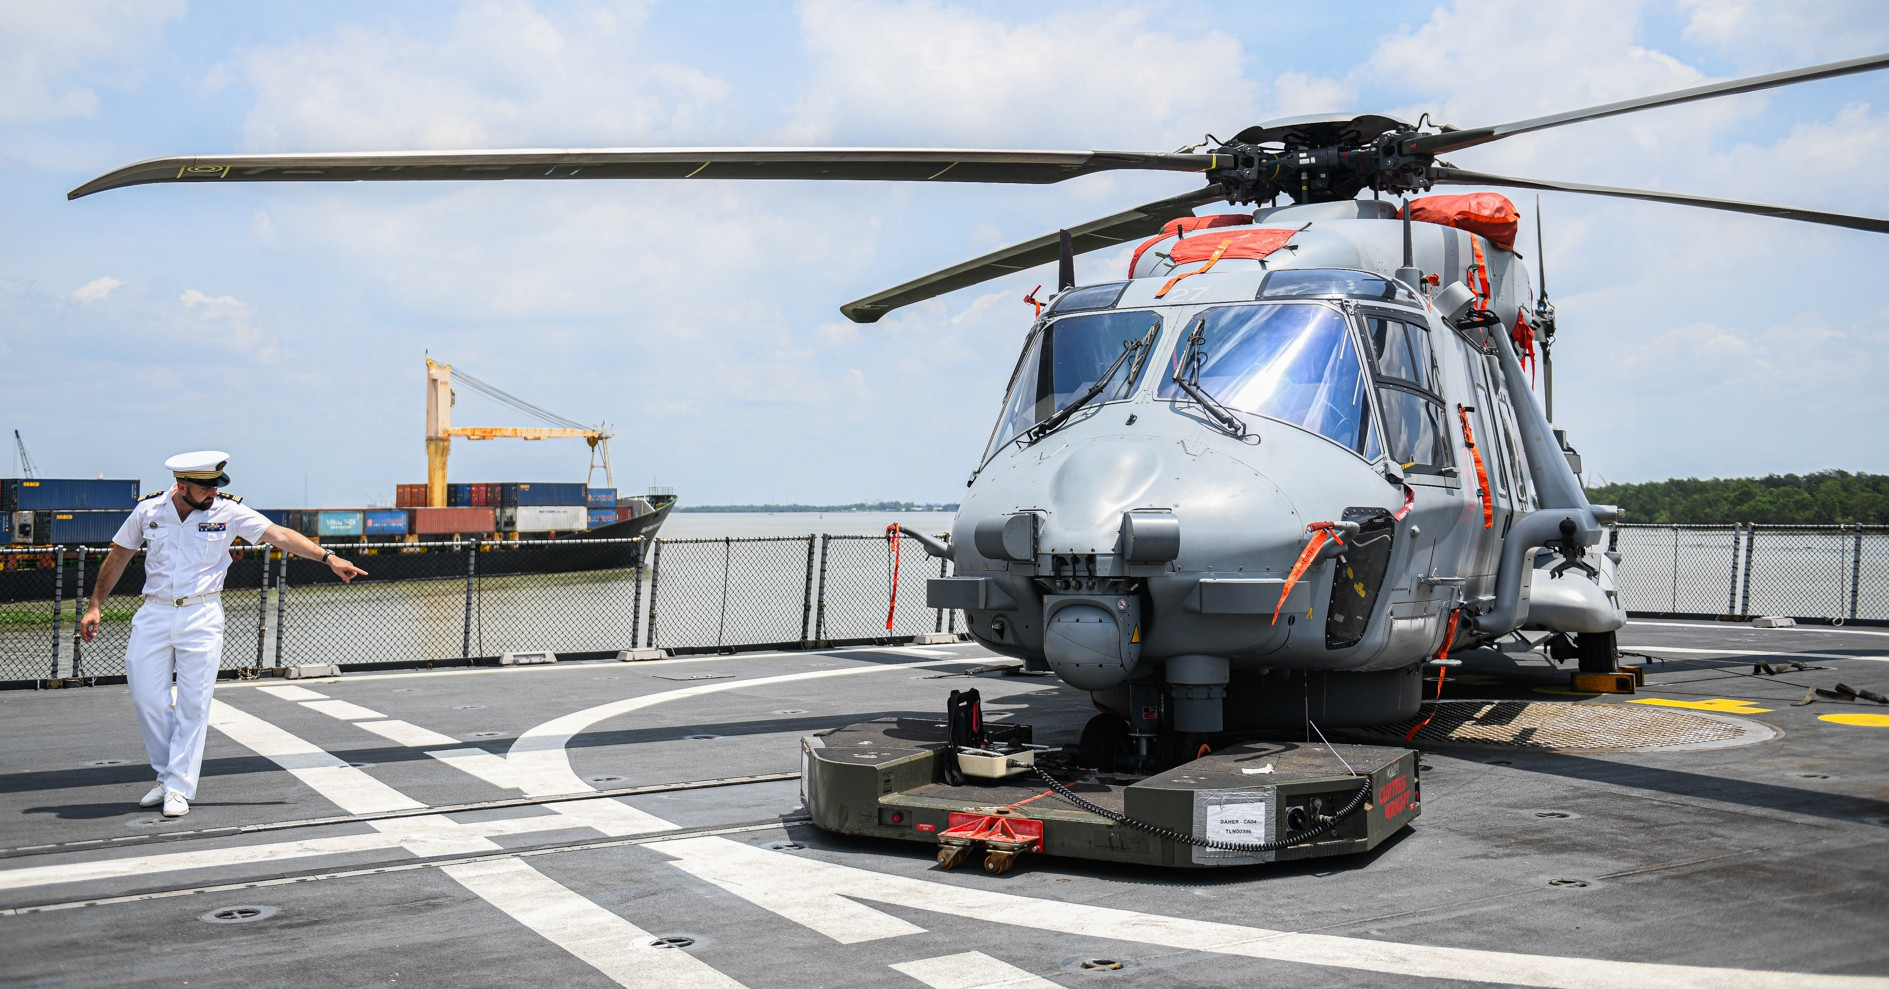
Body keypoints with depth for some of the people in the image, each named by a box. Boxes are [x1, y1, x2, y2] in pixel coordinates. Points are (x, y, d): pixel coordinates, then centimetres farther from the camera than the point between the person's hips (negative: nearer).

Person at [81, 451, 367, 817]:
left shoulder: (229, 511, -5)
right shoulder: (148, 510, 0)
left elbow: (280, 535, -10)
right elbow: (118, 556, 13)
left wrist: (328, 557, -20)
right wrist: (95, 606, 13)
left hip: (202, 617, -2)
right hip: (153, 614, 2)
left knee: (194, 704, -3)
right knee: (147, 699, 2)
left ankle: (179, 788, 5)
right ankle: (167, 776, 20)